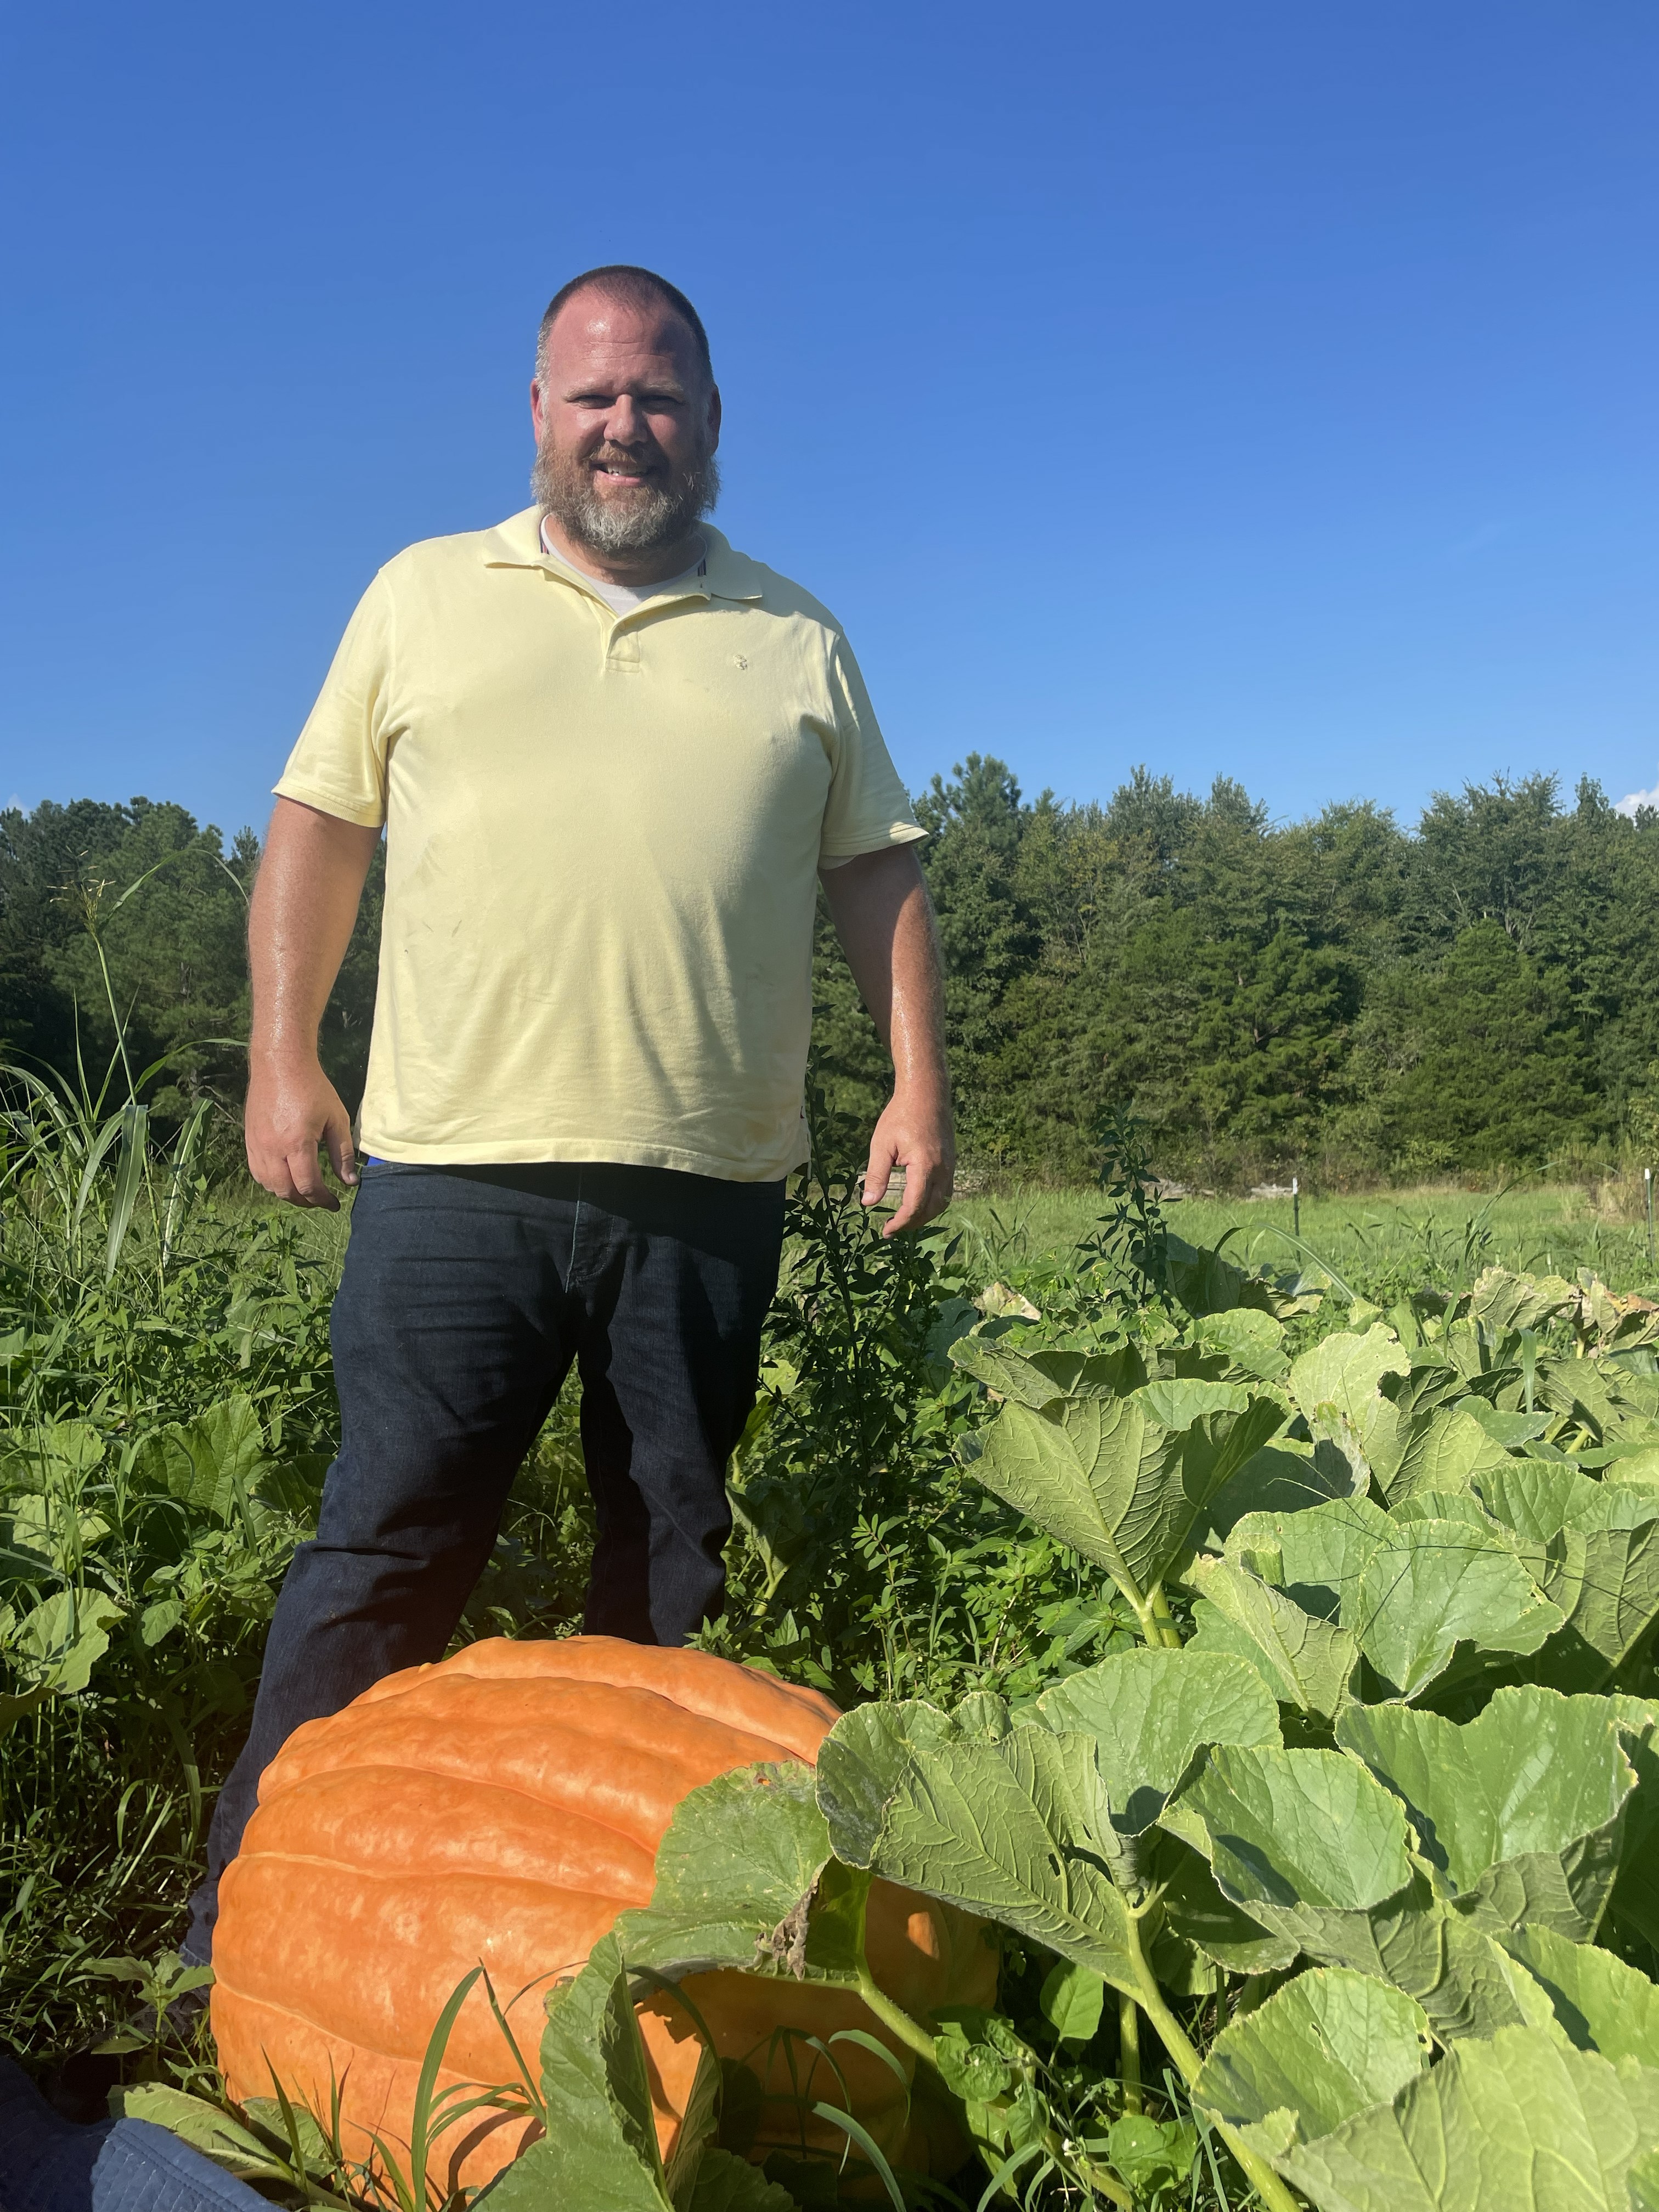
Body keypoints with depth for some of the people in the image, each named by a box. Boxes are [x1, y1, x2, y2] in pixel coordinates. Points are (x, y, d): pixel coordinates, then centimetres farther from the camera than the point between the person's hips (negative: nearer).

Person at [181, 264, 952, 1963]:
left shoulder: (795, 640, 15)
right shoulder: (421, 595, 14)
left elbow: (874, 869, 14)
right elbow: (319, 823, 13)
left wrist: (918, 1077, 3)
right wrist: (281, 1049, 3)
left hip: (710, 1187, 2)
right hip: (456, 1168, -1)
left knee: (674, 1562, 9)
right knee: (388, 1541, -1)